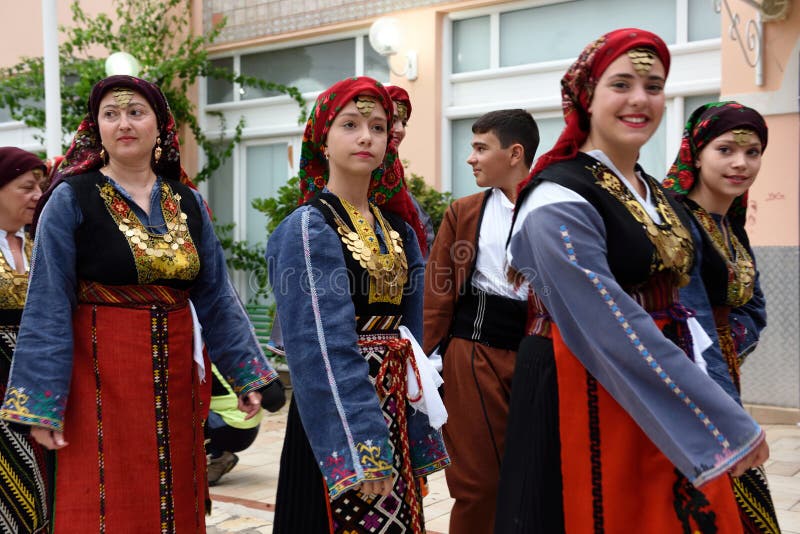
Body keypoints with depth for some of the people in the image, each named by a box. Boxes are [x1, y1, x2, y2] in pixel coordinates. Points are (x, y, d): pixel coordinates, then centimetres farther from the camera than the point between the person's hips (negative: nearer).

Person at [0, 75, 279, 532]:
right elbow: (48, 308, -9)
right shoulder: (72, 199, -6)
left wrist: (246, 374, 6)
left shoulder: (188, 203, 7)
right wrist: (42, 403, -12)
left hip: (175, 377, 4)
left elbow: (216, 297, 9)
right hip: (102, 376, -4)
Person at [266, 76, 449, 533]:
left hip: (394, 416, 7)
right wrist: (362, 452, -22)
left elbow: (410, 335, 11)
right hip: (338, 417, -6)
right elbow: (322, 350, -19)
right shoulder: (307, 229, -12)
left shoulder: (398, 231, 9)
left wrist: (419, 446, 10)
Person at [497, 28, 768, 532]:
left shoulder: (658, 196, 10)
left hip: (667, 399, 8)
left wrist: (714, 395, 6)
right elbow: (610, 329, -25)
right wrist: (727, 422, -24)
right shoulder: (560, 200, -17)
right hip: (583, 400, -8)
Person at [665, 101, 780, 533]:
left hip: (721, 379, 8)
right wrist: (734, 417, -25)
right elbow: (691, 326, -21)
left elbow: (754, 309, 15)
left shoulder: (733, 229, 12)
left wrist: (731, 338, -7)